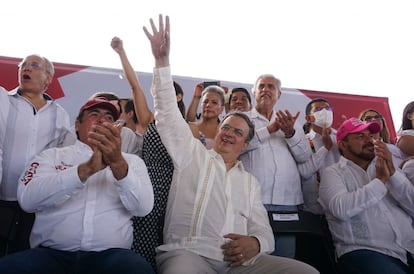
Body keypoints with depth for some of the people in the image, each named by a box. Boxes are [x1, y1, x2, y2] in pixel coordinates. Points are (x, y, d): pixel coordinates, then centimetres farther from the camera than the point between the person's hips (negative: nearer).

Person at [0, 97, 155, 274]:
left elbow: (143, 207, -4)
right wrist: (87, 169, -18)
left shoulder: (131, 161, 13)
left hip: (109, 255, 0)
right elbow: (27, 199, -7)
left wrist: (118, 163, -19)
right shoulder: (52, 156, 11)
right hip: (51, 253, 1)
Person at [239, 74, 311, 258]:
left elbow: (305, 157, 9)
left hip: (288, 201, 3)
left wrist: (290, 133, -8)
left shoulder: (290, 122, 19)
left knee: (285, 257, 6)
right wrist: (270, 129, -10)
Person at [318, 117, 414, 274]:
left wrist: (393, 173, -5)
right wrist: (380, 180, -8)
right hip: (364, 252, -5)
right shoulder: (333, 172, 4)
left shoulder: (387, 167, 18)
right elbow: (341, 209, -16)